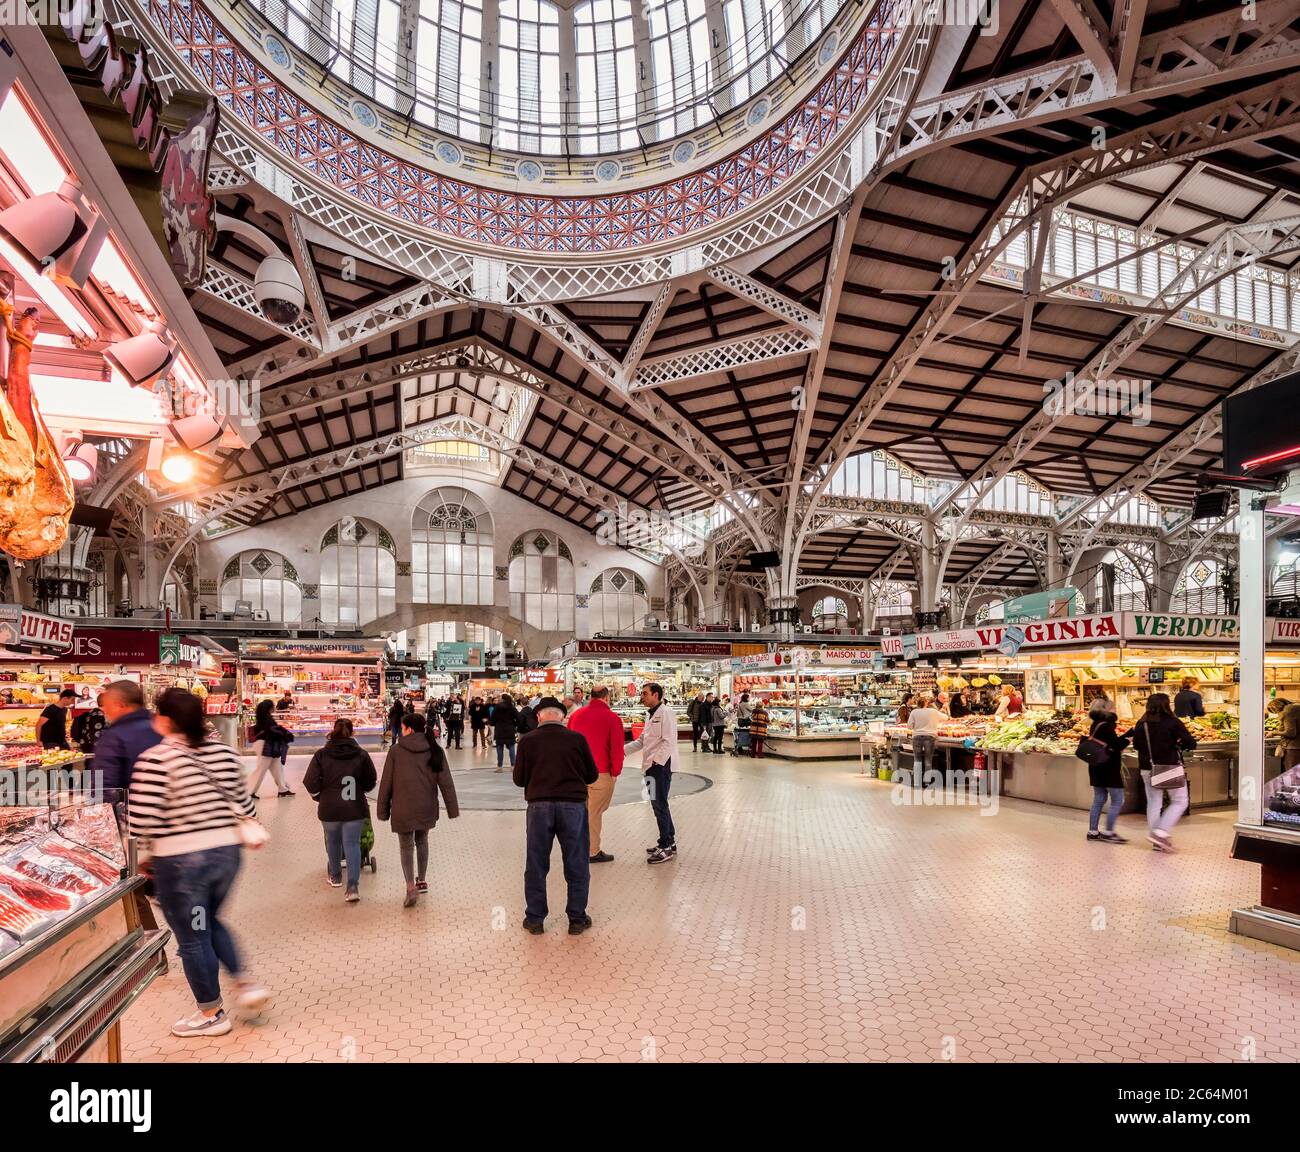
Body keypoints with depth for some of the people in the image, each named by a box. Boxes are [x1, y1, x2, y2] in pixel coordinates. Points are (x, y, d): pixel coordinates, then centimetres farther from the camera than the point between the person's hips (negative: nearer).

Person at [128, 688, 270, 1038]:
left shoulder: (155, 759, -16)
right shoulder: (223, 752, 1)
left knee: (192, 939, 12)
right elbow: (242, 802, 6)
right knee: (209, 921, 29)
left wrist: (149, 848, 2)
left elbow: (142, 821, -19)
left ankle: (212, 1014, 27)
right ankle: (246, 984, 22)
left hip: (180, 860, -6)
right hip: (227, 851, 6)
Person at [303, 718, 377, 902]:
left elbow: (311, 783, -9)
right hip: (355, 807, 0)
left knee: (333, 841, 21)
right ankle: (353, 886, -7)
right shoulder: (361, 754, -5)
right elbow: (371, 782, 2)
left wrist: (319, 795, 10)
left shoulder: (321, 755, -7)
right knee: (352, 844, 3)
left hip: (329, 808, 1)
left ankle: (335, 876, 40)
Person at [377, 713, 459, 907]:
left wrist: (383, 810, 6)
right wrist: (452, 809, 3)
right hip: (427, 808, 3)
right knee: (422, 841, 22)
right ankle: (422, 880, 30)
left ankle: (411, 886, -8)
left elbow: (386, 783, -3)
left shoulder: (396, 751, -6)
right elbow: (446, 783, -2)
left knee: (406, 846, 6)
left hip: (403, 809, -3)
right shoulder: (435, 751, 0)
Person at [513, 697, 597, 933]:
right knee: (577, 866, 12)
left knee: (536, 865, 14)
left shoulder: (528, 741, -2)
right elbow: (592, 776, 4)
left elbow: (519, 779, 5)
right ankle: (577, 918, 20)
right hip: (573, 805, 0)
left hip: (539, 805, 1)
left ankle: (535, 919, 22)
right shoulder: (577, 739, -3)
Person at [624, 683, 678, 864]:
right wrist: (623, 749, 9)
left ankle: (666, 847, 5)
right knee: (658, 804, 15)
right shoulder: (650, 714, 16)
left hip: (661, 765, -9)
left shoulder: (666, 713, -13)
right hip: (652, 765, 9)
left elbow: (668, 742, -20)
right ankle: (669, 842, 27)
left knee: (659, 804, -4)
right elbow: (642, 740, 19)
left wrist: (656, 761, -23)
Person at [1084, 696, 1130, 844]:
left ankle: (1092, 831, 15)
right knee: (1118, 801, -1)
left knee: (1099, 800, 13)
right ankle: (1108, 832, 1)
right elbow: (1117, 746, -19)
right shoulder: (1106, 726, -17)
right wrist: (1128, 740, -2)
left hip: (1097, 767, 9)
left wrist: (1125, 737, 10)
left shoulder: (1096, 725, 11)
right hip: (1109, 768, -9)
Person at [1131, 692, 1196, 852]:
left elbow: (1136, 745, 10)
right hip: (1170, 767, -5)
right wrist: (1177, 746, 5)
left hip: (1148, 769, 5)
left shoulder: (1141, 724, 0)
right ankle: (1160, 832, -6)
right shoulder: (1173, 722, -12)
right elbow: (1190, 743, -13)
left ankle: (1157, 842, 15)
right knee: (1180, 802, 8)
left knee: (1153, 803, 12)